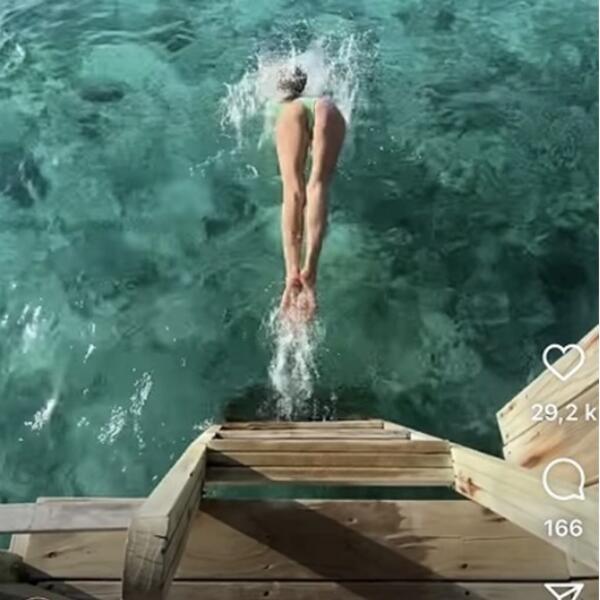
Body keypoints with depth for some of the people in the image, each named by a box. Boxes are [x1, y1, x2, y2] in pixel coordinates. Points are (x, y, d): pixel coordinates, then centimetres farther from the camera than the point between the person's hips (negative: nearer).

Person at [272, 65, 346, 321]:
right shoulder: (322, 98, 45)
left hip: (295, 112, -1)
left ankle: (292, 272, -39)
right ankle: (309, 269, -40)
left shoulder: (284, 106, 43)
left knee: (293, 191, -17)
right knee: (317, 184, -18)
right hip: (326, 107, 1)